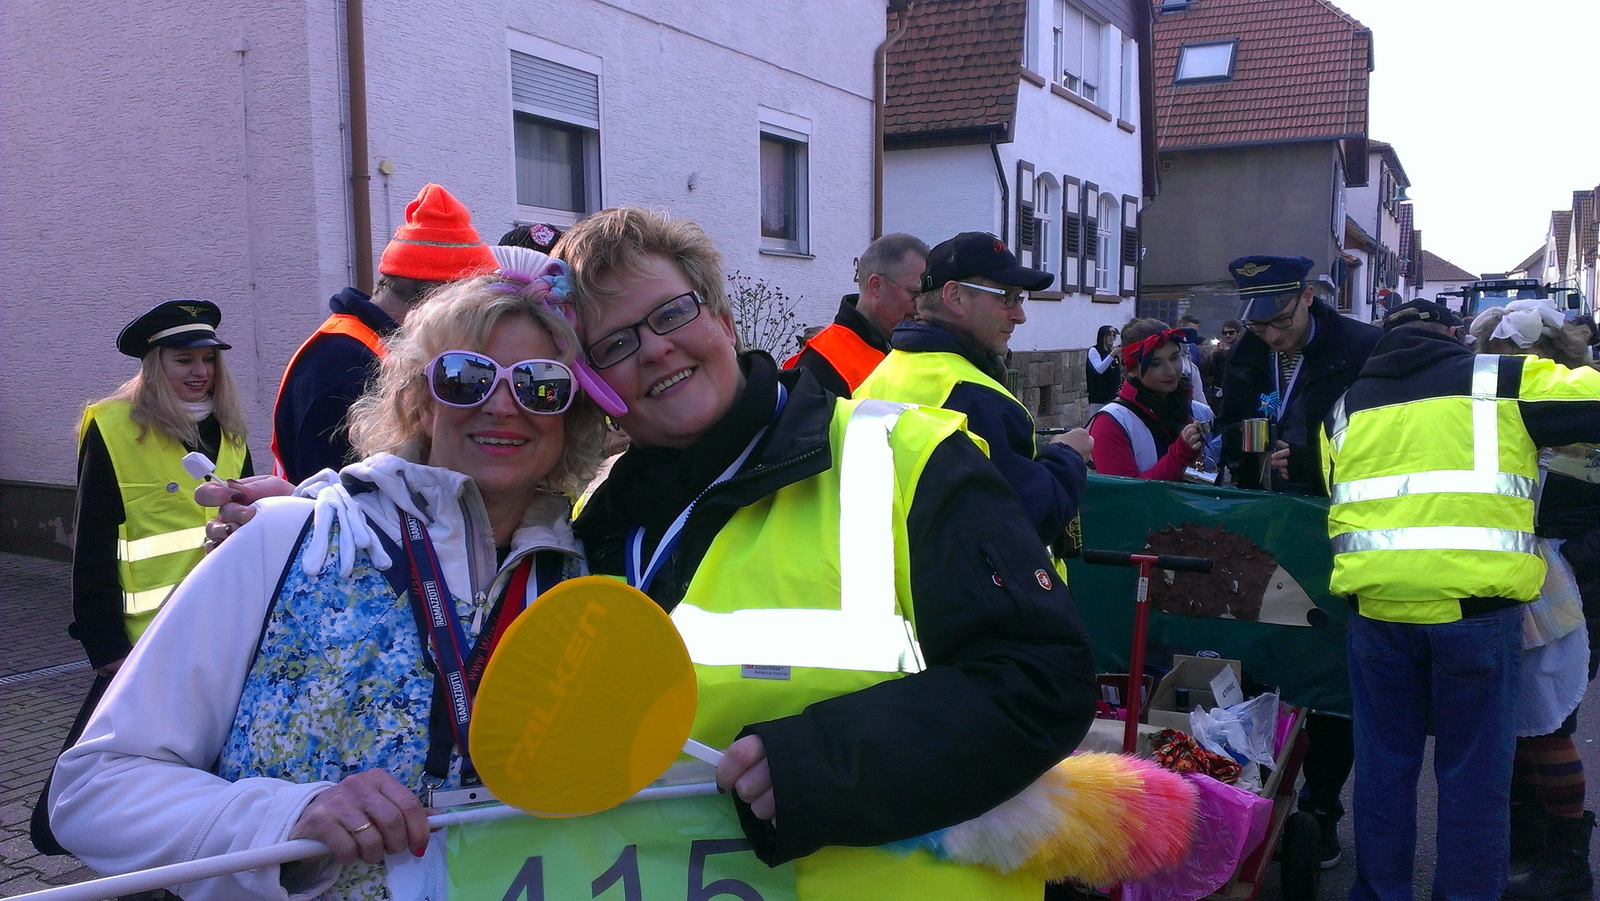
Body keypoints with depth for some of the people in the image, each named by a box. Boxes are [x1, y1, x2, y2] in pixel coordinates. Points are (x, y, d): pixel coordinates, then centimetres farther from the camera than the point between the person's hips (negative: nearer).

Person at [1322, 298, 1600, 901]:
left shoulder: (1347, 407, 17)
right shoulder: (1503, 381, 4)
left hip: (1376, 606, 4)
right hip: (1475, 605, -3)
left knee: (1384, 765, 16)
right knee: (1474, 776, 10)